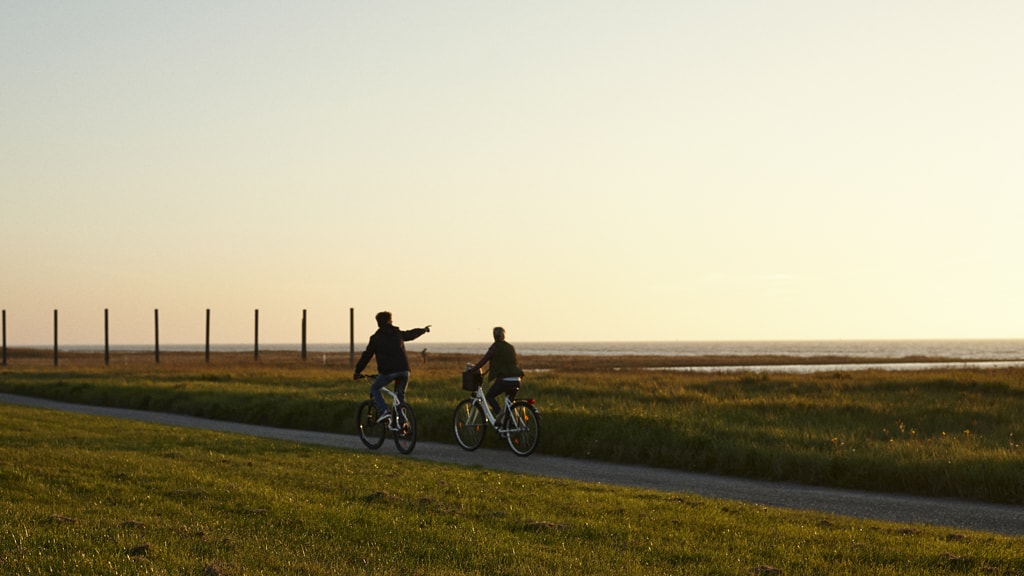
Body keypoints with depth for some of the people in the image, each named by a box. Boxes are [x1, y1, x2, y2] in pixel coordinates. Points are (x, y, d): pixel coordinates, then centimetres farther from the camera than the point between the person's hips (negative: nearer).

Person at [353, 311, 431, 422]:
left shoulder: (376, 338, 5)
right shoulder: (398, 334, 16)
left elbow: (366, 356, 6)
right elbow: (412, 334, 34)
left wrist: (357, 371, 16)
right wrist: (424, 330, 55)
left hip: (388, 371, -4)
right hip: (404, 369, 4)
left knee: (374, 389, 15)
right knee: (400, 395, 22)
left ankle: (384, 411, -5)